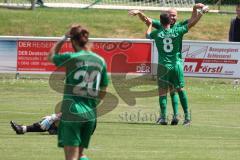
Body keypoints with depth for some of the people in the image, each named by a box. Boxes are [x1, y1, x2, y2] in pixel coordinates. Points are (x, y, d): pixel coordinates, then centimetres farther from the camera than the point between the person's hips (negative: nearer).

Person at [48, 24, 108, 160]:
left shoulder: (71, 58, -8)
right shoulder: (100, 61, 7)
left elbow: (51, 56, 13)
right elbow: (103, 90, 15)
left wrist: (64, 38, 17)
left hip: (72, 112, -5)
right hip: (91, 114, 5)